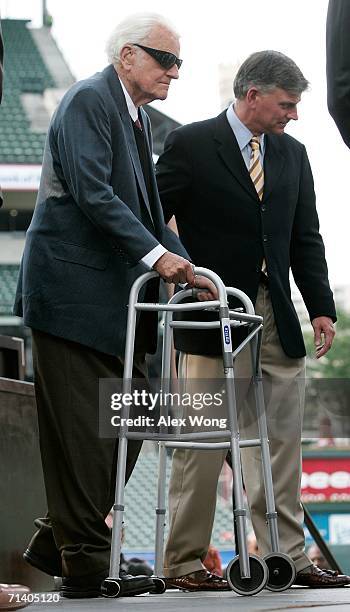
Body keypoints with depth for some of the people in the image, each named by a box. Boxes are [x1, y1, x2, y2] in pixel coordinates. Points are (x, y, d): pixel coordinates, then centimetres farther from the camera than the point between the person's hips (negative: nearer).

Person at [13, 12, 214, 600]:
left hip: (115, 297, 10)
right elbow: (92, 192, -21)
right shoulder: (88, 100, -10)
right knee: (83, 432, -6)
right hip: (72, 291, -10)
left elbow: (145, 207, 21)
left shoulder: (135, 115, 19)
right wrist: (156, 254, -24)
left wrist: (184, 263, 7)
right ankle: (85, 563, -2)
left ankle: (56, 541, 18)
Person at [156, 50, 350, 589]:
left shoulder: (292, 155, 13)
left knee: (281, 442, 4)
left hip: (277, 321, 5)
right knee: (202, 444, -3)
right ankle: (184, 562, 2)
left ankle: (287, 557, 7)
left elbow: (306, 239, 14)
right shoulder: (191, 145, -3)